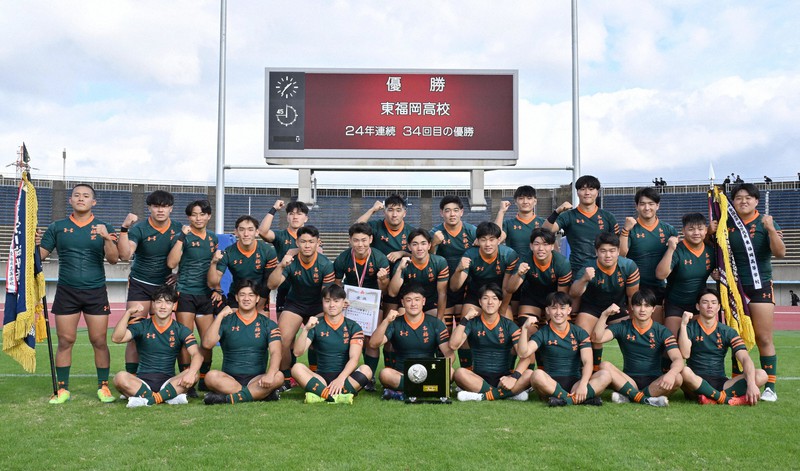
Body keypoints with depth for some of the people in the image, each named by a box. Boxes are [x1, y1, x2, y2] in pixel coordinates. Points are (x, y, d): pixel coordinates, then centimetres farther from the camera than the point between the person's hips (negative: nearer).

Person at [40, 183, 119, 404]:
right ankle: (62, 389, 11)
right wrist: (34, 244, -16)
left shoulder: (104, 228, 4)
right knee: (65, 341, 2)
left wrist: (107, 238, -25)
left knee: (99, 341, 1)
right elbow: (40, 254, 5)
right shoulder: (57, 228, 7)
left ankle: (103, 387, 11)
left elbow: (113, 259, -7)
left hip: (96, 292, -1)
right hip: (66, 292, 1)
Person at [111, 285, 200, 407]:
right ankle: (169, 397, -34)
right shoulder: (141, 326, 4)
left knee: (194, 375, -28)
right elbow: (116, 338, -12)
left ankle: (148, 399, -33)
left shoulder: (181, 330, 4)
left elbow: (197, 354, -10)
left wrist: (191, 373, -31)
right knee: (120, 377, -31)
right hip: (142, 381, 0)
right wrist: (128, 313, -20)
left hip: (169, 382, 0)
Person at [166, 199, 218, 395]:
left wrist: (217, 289, 11)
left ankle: (203, 379, 20)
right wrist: (182, 237, -22)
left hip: (206, 294, 5)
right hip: (186, 293, -5)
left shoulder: (213, 238, 11)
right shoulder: (184, 237, -6)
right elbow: (171, 263, -19)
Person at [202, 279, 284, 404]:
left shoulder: (268, 324, 7)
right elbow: (207, 344, -7)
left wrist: (270, 374, -28)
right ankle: (261, 394, -29)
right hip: (230, 379, 0)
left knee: (278, 377, -31)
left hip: (256, 379, 0)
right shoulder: (226, 321, 9)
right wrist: (220, 315, -9)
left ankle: (229, 398, -32)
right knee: (211, 376, -32)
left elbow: (275, 353, -7)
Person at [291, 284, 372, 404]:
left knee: (366, 370, -30)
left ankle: (320, 394, -35)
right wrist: (305, 329, -21)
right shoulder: (316, 326, 6)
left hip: (345, 377, -1)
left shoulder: (353, 327, 3)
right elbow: (297, 352, -5)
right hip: (321, 377, 1)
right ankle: (337, 397, -38)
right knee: (297, 368, -26)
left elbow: (354, 358, -10)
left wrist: (341, 378, -27)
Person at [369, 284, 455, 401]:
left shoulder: (435, 324, 4)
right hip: (401, 374, 0)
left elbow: (449, 354, -1)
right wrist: (386, 321, -21)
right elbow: (373, 344, -9)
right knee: (385, 373, -32)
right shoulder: (395, 323, 4)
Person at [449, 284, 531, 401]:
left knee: (530, 374, -27)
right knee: (459, 373, -32)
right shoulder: (472, 323, 5)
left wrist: (514, 377, -23)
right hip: (478, 377, 0)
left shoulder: (509, 325, 4)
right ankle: (511, 393, -25)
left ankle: (483, 395, -25)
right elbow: (453, 346, -10)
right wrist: (464, 319, -13)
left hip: (503, 378, 0)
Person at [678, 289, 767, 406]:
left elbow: (745, 359, -5)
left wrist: (751, 384, -22)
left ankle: (711, 398, -28)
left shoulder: (727, 332, 8)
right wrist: (683, 324, -18)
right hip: (696, 383, -3)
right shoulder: (690, 328, 3)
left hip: (720, 382, 3)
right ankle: (729, 399, -29)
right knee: (684, 371, -38)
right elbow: (685, 354, -14)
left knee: (761, 375, -19)